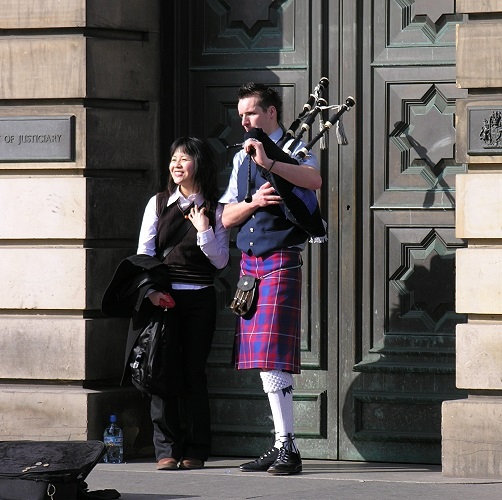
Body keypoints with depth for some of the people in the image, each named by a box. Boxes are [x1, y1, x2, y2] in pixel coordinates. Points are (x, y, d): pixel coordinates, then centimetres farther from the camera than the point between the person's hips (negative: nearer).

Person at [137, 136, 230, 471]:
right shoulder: (159, 204, 10)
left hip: (200, 298, 0)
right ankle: (167, 450, -3)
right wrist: (151, 290, -9)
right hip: (163, 298, 1)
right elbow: (144, 253, 5)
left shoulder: (215, 210, 7)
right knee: (165, 369, -6)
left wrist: (204, 230, -11)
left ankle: (196, 451, 5)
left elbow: (220, 261, 3)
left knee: (194, 371, 0)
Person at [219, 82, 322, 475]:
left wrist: (269, 162, -31)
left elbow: (315, 180, -25)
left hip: (280, 261, -7)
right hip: (249, 262, 7)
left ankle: (288, 449, -12)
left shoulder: (292, 149, -2)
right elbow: (227, 217, 14)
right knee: (263, 359, 7)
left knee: (273, 358, -13)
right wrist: (254, 202, -5)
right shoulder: (242, 158, 18)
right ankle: (280, 445, 11)